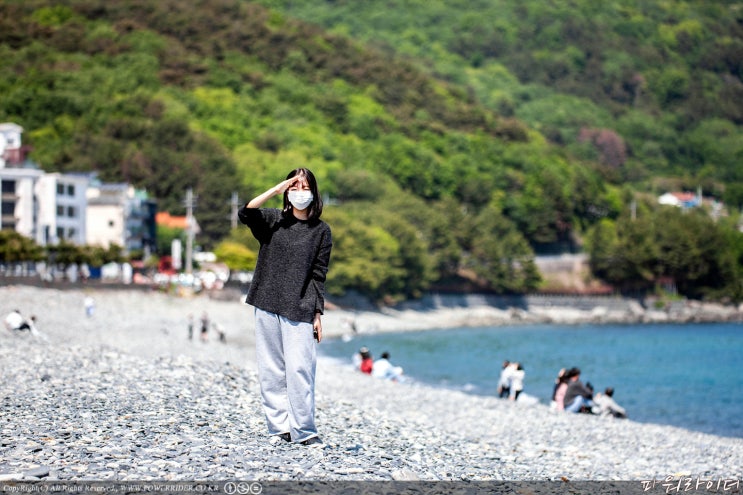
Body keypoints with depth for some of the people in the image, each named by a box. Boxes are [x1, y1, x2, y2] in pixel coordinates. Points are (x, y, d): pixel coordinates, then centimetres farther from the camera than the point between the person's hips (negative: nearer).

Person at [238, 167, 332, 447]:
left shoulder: (321, 231, 5)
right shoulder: (273, 220, 8)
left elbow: (318, 275, 4)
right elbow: (245, 214, -11)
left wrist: (318, 313, 0)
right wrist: (276, 190, -13)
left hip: (300, 310, -2)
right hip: (267, 307, 2)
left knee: (300, 370, -10)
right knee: (271, 371, 3)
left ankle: (303, 431, -6)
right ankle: (279, 428, 9)